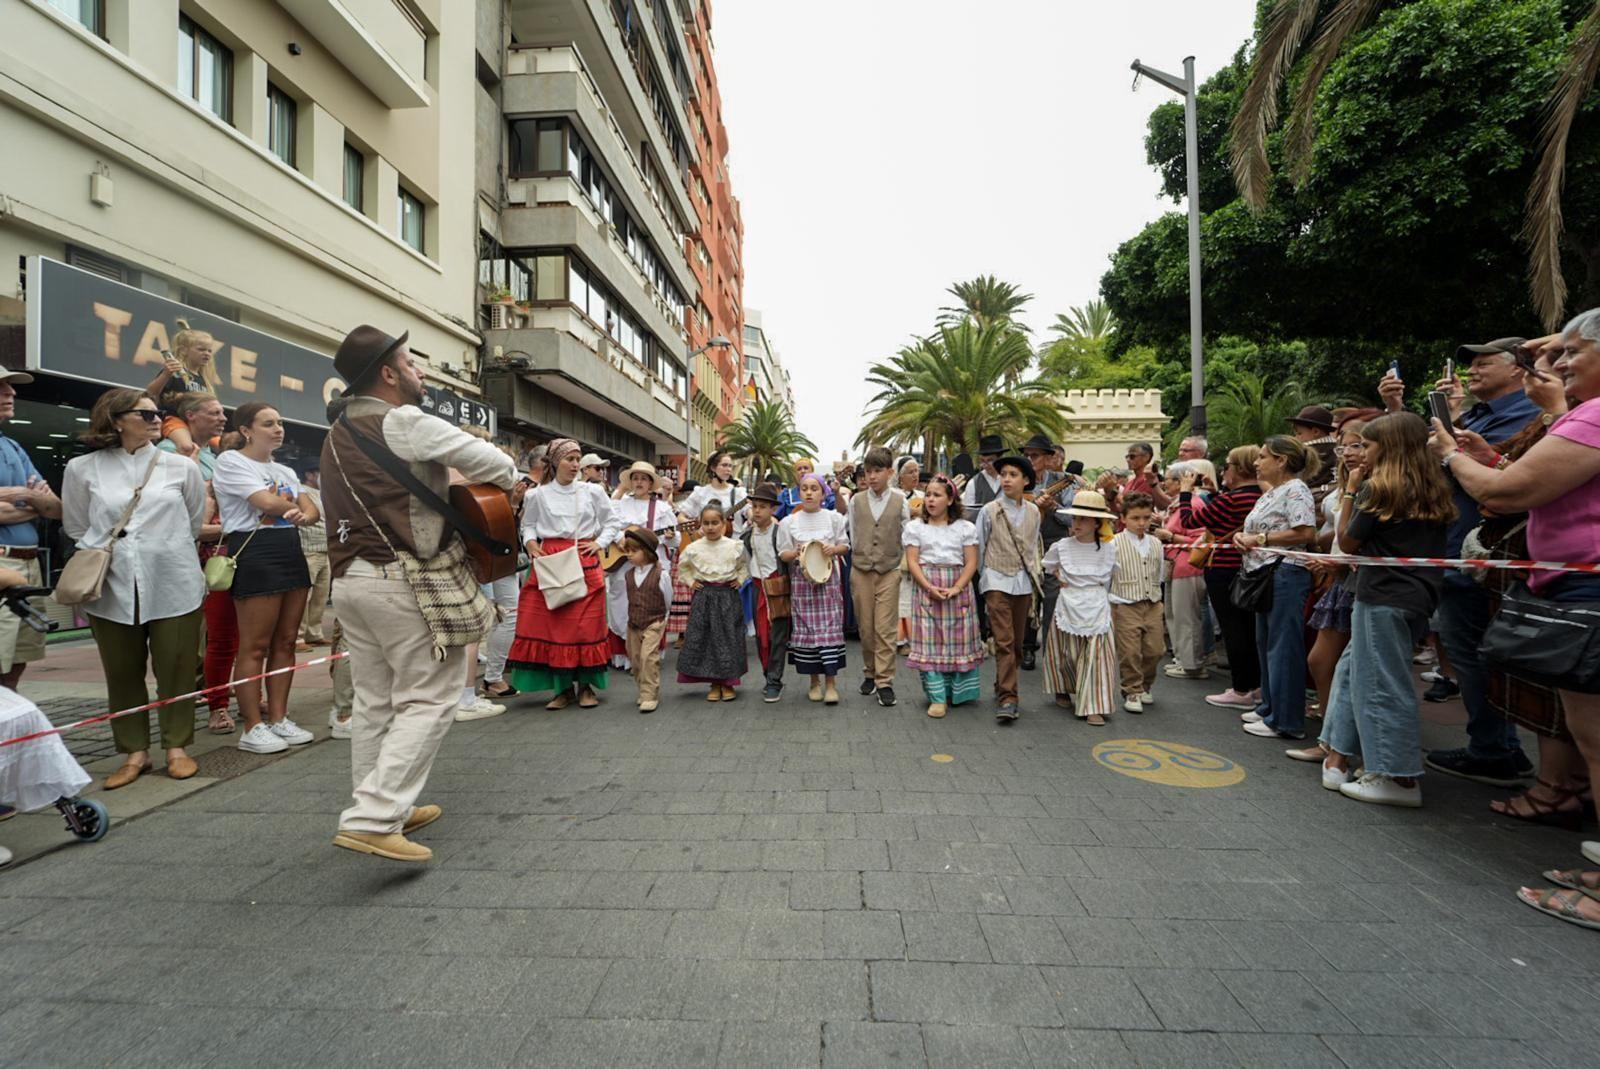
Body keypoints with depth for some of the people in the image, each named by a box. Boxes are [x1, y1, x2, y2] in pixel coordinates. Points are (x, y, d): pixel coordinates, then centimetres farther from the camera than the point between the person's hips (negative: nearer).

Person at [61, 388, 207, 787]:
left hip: (174, 586, -1)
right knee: (122, 673, 9)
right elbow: (76, 528, 12)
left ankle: (177, 747, 18)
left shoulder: (181, 467, 3)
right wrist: (105, 555, 9)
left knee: (175, 669, 5)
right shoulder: (82, 469, 3)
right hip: (112, 588, 1)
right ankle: (134, 753, 20)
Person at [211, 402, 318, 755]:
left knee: (285, 642, 9)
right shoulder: (231, 461, -3)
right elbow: (266, 502, -16)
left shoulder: (285, 470, 20)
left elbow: (312, 510, 12)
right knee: (255, 646, -5)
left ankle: (279, 719, 17)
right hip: (255, 553, -8)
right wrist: (295, 507, 5)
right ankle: (253, 728, 3)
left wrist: (303, 515, -12)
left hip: (292, 552, 8)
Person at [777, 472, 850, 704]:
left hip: (828, 577, 0)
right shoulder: (788, 522, 3)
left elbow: (845, 546, 8)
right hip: (801, 580, 1)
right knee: (805, 628, 3)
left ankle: (831, 681, 3)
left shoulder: (834, 518, 4)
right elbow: (782, 554, 4)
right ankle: (815, 680, 16)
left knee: (830, 627, -4)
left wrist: (833, 549, -12)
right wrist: (797, 553, -16)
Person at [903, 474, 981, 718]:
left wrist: (956, 588, -14)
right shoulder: (915, 527, 5)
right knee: (930, 640, -3)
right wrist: (930, 587, -15)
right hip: (926, 589, 0)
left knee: (959, 639, 4)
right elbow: (912, 562, -2)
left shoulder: (966, 528, 5)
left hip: (958, 589, 1)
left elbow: (971, 563, 0)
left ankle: (958, 691, 20)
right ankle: (937, 698, 1)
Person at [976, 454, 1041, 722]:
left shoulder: (1033, 512, 6)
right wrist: (978, 580, 8)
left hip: (1023, 582, 4)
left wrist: (1034, 577, 15)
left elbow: (1034, 547, 16)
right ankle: (1007, 698, -10)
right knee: (1004, 641, -11)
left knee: (1017, 642, 10)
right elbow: (979, 548, 4)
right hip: (997, 580, -4)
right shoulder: (989, 511, -3)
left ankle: (1002, 690, 24)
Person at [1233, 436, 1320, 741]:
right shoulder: (1269, 493, 19)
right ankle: (1270, 707, 27)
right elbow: (1257, 531, 26)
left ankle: (1285, 720, 3)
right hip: (1265, 575, 10)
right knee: (1265, 643, 15)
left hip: (1285, 575, -10)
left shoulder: (1295, 490, -10)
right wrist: (1242, 536, 5)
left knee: (1282, 647, -5)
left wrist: (1260, 539, -15)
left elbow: (1306, 534, -21)